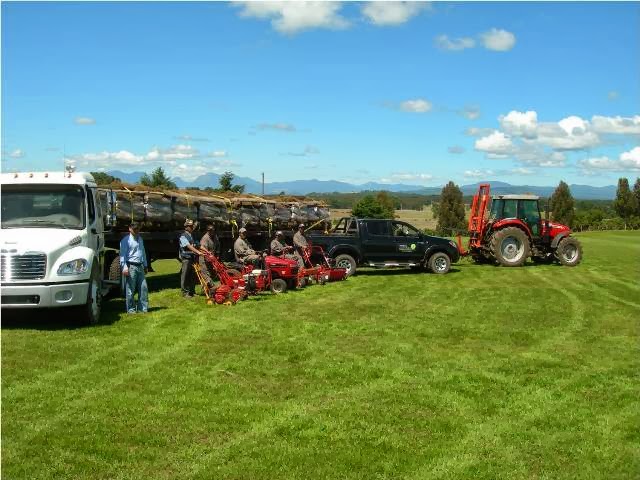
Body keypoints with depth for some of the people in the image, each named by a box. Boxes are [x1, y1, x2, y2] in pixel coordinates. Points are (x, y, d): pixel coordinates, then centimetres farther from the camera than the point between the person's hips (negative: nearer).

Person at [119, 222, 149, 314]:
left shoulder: (140, 239, 17)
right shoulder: (126, 240, -6)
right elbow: (123, 255, -11)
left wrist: (146, 265, 25)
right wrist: (124, 268, -19)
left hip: (140, 266, 7)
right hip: (131, 267, -7)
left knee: (143, 287, 5)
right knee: (130, 289, -1)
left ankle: (143, 308, 12)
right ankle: (131, 309, 6)